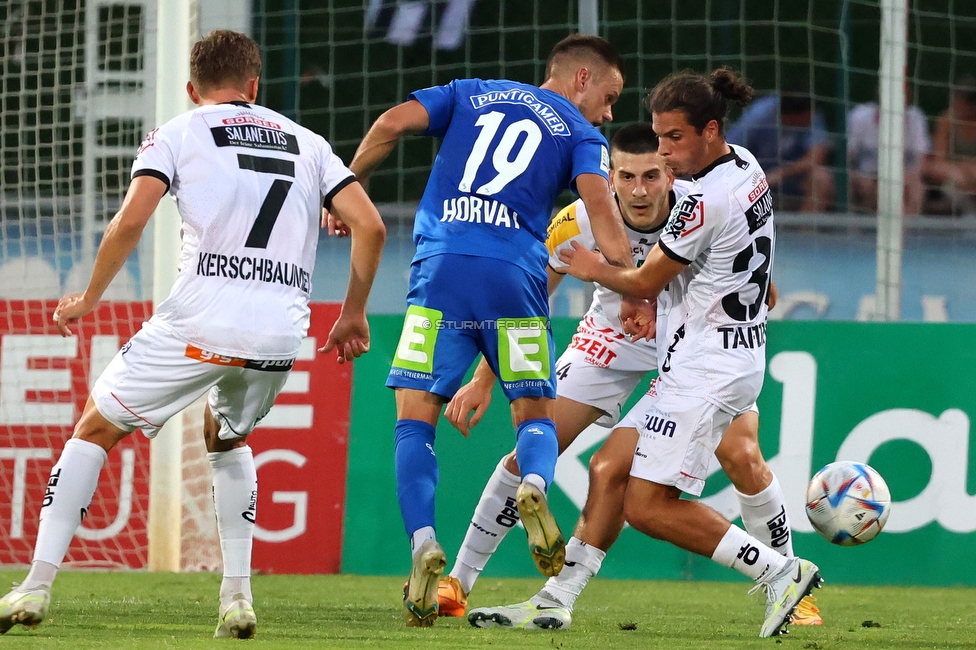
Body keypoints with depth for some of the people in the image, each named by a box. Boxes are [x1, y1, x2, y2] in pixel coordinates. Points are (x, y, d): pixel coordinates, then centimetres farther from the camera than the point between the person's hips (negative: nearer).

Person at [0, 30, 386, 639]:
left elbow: (130, 220, -4)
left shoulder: (178, 133, 11)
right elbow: (370, 226, 11)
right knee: (227, 439, 32)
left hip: (201, 319, -4)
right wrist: (354, 313, 22)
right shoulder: (308, 143, 21)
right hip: (282, 332, 4)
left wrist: (88, 298, 9)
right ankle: (238, 596, 18)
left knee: (95, 431, 14)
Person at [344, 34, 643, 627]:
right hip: (515, 279, -1)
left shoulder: (471, 95, 21)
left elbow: (393, 123, 6)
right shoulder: (581, 135, 14)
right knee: (535, 415, 12)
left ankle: (424, 542, -17)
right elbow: (599, 202, -4)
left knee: (416, 418, 5)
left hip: (440, 272, 1)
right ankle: (534, 486, -22)